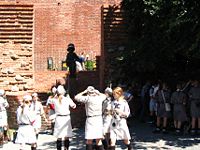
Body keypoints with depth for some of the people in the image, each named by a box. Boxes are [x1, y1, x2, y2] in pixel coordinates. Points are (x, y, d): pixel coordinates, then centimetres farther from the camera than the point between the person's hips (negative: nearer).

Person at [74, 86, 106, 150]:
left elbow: (76, 97, -3)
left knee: (89, 140, 1)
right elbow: (104, 95, 29)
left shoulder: (87, 98, -9)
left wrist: (84, 92, 5)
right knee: (98, 139, 12)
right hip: (99, 119, 5)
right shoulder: (99, 98, 6)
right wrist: (98, 92, 22)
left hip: (90, 119, -5)